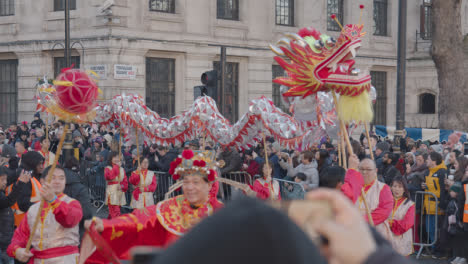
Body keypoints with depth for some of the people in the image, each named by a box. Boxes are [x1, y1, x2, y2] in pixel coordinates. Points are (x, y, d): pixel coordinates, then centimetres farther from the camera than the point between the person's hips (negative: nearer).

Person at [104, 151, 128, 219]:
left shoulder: (121, 169, 12)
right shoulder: (108, 168, -1)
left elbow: (125, 181, 10)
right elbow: (109, 176, -23)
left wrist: (122, 186, -11)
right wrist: (116, 167, -15)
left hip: (120, 192, 5)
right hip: (112, 192, -5)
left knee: (112, 213, 12)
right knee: (115, 213, -15)